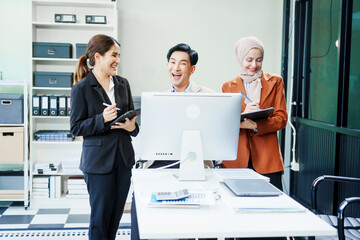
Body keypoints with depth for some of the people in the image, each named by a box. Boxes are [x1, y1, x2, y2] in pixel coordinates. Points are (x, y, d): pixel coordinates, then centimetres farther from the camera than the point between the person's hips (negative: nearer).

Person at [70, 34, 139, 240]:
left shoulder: (123, 84, 9)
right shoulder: (81, 88, -7)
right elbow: (76, 128, -7)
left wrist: (132, 127, -8)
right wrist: (102, 119, -22)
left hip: (123, 156, 5)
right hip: (98, 159, -5)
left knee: (116, 215, 13)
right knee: (100, 216, 3)